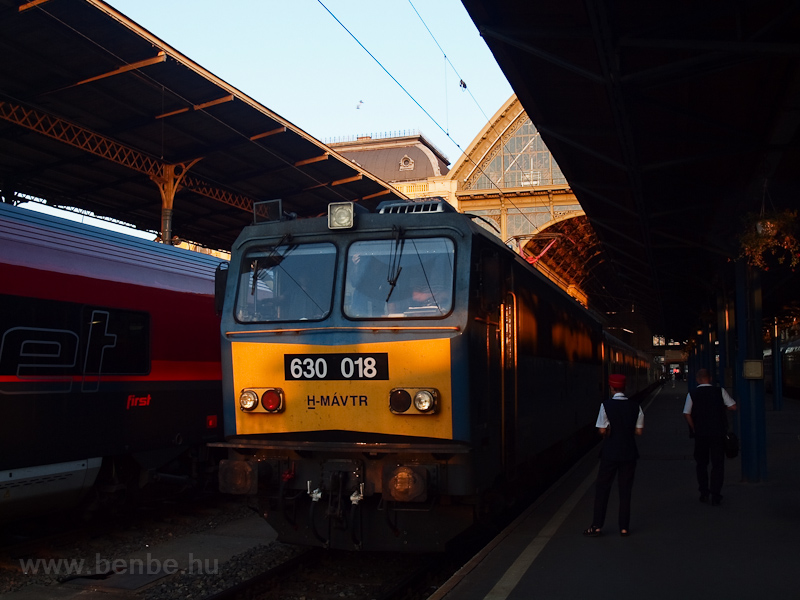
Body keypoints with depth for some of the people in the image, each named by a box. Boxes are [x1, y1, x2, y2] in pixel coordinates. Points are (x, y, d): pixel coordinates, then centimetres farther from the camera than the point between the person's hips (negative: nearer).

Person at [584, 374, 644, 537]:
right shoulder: (635, 406, -3)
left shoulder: (606, 405, -12)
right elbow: (639, 431, -1)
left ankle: (597, 526, 9)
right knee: (625, 490, 11)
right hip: (629, 452, 3)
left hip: (610, 452, -3)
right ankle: (624, 528, 15)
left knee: (602, 488, 8)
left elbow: (602, 430, -12)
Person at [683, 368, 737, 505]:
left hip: (700, 434, 1)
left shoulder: (692, 394, -4)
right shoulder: (720, 391, -4)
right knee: (718, 464, 6)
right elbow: (733, 406, -2)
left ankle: (704, 493, 17)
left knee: (701, 463, 16)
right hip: (718, 432, 0)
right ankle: (716, 496, 4)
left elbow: (687, 414, -8)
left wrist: (694, 429, 2)